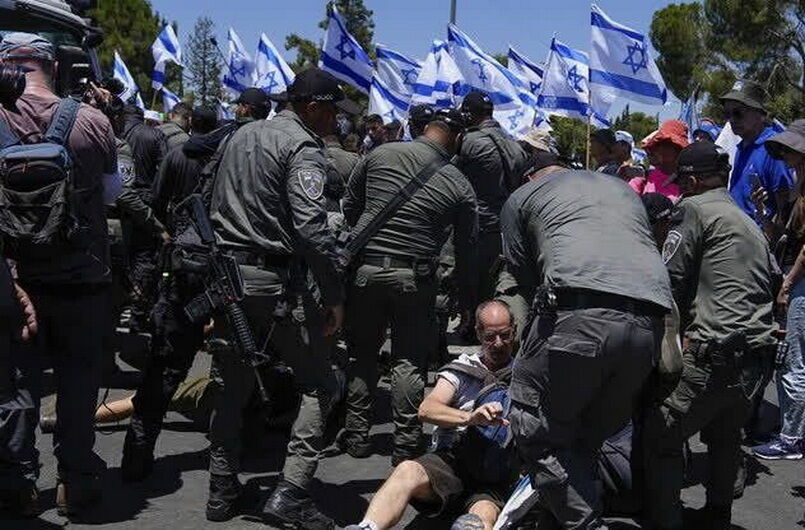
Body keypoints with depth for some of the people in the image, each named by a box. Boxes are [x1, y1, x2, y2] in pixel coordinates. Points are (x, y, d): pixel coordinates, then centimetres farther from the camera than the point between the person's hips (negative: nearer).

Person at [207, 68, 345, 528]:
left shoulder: (241, 136, 16)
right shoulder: (303, 148, -10)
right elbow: (312, 227, -21)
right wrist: (334, 295, -17)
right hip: (273, 280, -8)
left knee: (234, 386, 17)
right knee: (318, 383, 2)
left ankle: (222, 492, 21)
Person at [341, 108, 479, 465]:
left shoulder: (379, 155, 3)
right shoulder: (460, 185, 0)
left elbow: (349, 207, 10)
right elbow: (467, 250, 6)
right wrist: (466, 301, 16)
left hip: (365, 267, 2)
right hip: (415, 277, -1)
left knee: (362, 354, 15)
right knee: (408, 360, 9)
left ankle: (357, 436, 20)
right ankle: (405, 444, 10)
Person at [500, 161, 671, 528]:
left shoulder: (521, 198, 24)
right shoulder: (624, 189, 38)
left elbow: (524, 276, 21)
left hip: (581, 310, -5)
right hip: (650, 321, 6)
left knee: (538, 433, 6)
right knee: (584, 440, 16)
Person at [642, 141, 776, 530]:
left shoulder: (694, 208, -2)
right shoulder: (750, 224, 23)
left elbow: (671, 278, -5)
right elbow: (770, 283, 25)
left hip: (714, 352, -9)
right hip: (756, 355, 9)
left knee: (661, 436, -4)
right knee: (725, 438, 25)